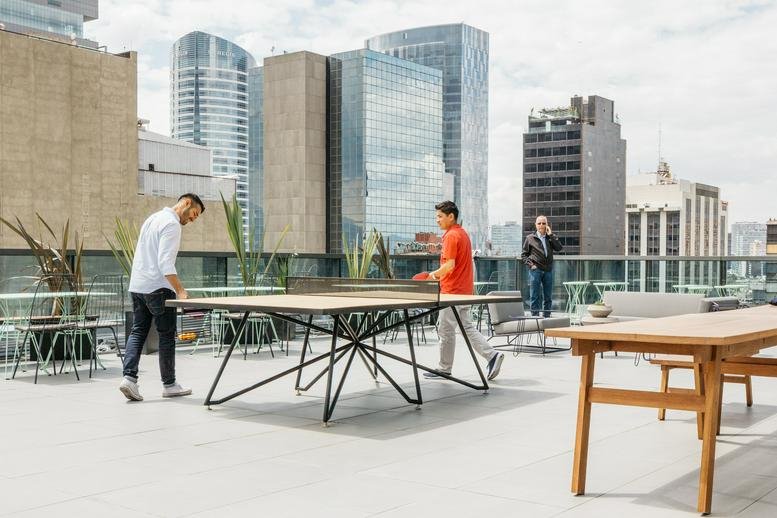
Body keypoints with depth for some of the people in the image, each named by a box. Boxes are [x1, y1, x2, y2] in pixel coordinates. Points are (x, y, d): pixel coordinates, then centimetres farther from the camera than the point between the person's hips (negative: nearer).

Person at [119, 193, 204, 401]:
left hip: (137, 286, 9)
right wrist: (180, 291, -27)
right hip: (158, 288, -9)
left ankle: (129, 377, -6)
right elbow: (165, 262, -23)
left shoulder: (154, 218, 17)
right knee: (167, 335, 2)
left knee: (137, 332, 8)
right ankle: (169, 384, 9)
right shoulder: (172, 224, -13)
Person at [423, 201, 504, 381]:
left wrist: (434, 274, -8)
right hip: (464, 290, 10)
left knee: (446, 331, 2)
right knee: (467, 327, 13)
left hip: (452, 291, -10)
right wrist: (439, 275, 16)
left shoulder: (451, 236, -16)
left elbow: (449, 265, -23)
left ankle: (444, 369, 12)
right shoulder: (463, 233, 14)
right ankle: (492, 355, 3)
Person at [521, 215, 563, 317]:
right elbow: (524, 254, 7)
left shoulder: (551, 237, 11)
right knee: (534, 296, -3)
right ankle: (535, 317, 1)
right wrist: (530, 264, -7)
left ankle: (546, 317, 16)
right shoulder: (530, 238, 5)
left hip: (548, 270, 3)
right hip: (535, 270, -3)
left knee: (548, 297, 8)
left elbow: (559, 248, -6)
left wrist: (551, 235, -9)